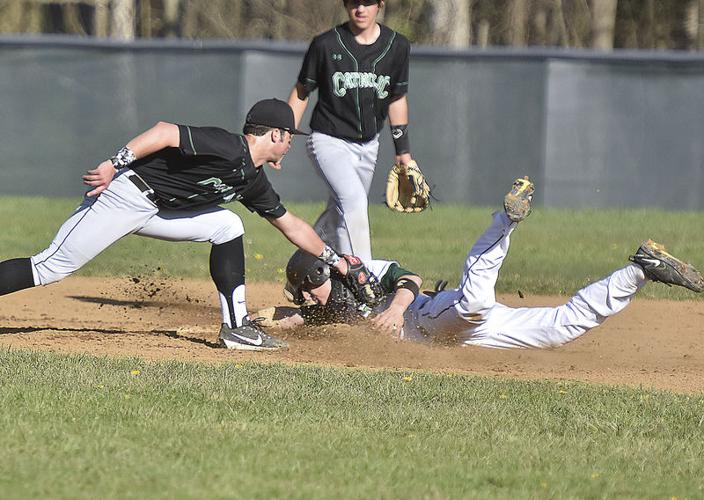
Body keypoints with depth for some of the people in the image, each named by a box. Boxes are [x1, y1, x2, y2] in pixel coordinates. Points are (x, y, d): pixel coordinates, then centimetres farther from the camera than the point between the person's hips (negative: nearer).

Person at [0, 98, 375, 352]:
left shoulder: (253, 181, 14)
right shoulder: (228, 149, -17)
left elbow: (291, 225, 27)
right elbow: (165, 131, -24)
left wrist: (337, 261, 32)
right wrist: (114, 165, -30)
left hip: (154, 210, 10)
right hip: (125, 194, -10)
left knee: (226, 225, 6)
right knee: (51, 267, -16)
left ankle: (236, 326, 3)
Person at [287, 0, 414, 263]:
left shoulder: (397, 46, 0)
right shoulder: (326, 44, -10)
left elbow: (397, 99, 12)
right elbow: (301, 93, 0)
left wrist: (403, 149, 13)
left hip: (367, 144, 5)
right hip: (329, 140, -5)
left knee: (340, 214, 11)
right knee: (353, 201, -25)